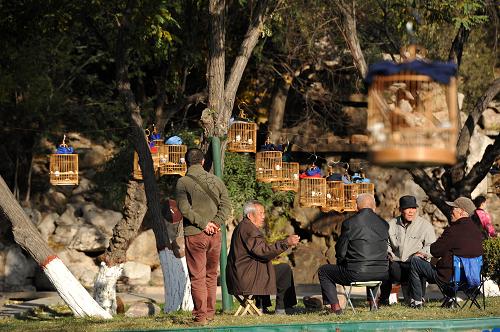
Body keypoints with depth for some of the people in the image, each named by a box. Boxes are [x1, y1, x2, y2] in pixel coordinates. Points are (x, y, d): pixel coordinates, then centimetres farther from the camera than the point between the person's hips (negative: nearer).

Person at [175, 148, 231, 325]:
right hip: (215, 234, 4)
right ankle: (210, 313, 19)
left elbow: (185, 209, -15)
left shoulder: (183, 182, -5)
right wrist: (216, 223, -7)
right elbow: (226, 204, 0)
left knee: (197, 277, -1)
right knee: (211, 275, 15)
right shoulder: (215, 180, 8)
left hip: (194, 234, -4)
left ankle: (200, 316, -3)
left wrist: (202, 223, -12)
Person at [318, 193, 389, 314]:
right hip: (380, 274, 5)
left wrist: (341, 264, 18)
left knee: (323, 271, 18)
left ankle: (335, 307, 10)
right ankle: (373, 302, 40)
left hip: (356, 273, -5)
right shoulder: (384, 224, 5)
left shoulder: (349, 223, -9)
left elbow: (340, 251, -5)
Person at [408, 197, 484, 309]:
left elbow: (435, 251, -14)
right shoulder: (477, 231, 1)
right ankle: (452, 297, 29)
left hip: (448, 278, -8)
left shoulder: (453, 231, -21)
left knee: (415, 261, 8)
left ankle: (416, 301, 11)